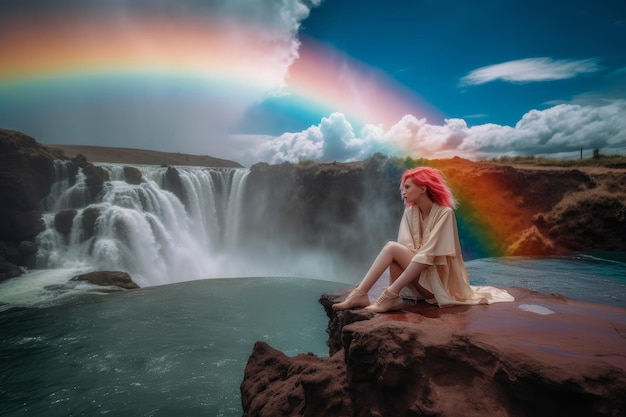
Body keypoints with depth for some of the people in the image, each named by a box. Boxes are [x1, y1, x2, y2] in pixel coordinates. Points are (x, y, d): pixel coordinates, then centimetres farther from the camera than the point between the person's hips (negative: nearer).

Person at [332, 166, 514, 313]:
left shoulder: (444, 213, -14)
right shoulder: (410, 212, 4)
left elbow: (429, 253, -22)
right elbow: (407, 248, -6)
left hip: (437, 280, -5)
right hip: (419, 277, 5)